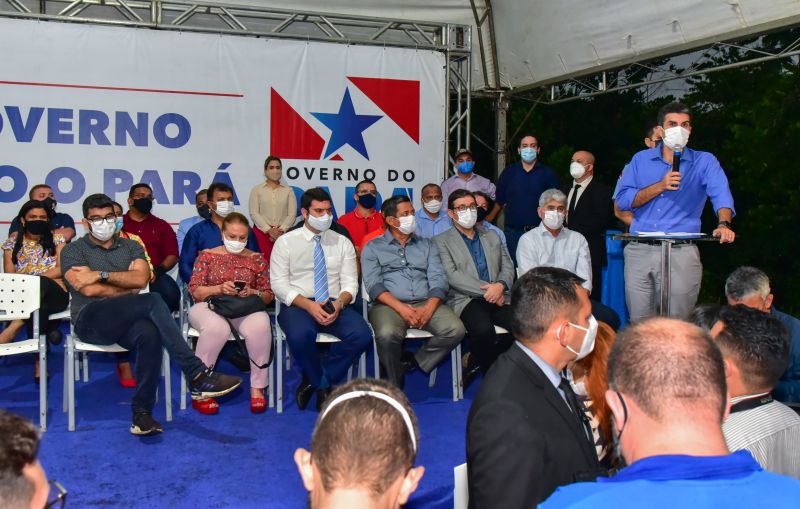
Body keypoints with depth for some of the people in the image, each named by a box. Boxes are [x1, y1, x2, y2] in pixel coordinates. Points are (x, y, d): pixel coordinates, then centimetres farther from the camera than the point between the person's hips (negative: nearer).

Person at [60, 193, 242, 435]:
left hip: (126, 322, 3)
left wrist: (101, 274, -6)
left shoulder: (131, 247, 22)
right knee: (152, 301, -31)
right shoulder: (73, 251, 13)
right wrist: (127, 286, 2)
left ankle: (142, 413, -30)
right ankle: (196, 374, -35)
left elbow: (141, 279, 0)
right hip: (91, 320, -3)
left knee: (149, 333, -37)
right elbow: (89, 289, -5)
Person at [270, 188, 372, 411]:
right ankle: (322, 384, -6)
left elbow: (350, 283, 7)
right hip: (297, 306, -3)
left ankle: (314, 381, -7)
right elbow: (279, 284, -3)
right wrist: (308, 305, -18)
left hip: (334, 306, 3)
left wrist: (339, 303, -16)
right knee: (301, 335, -37)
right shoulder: (285, 242, 5)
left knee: (362, 335, -27)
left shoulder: (343, 243, 13)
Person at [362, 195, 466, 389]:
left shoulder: (426, 245, 21)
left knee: (455, 329, -25)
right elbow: (373, 284, -2)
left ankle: (412, 362, -4)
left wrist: (429, 308, -13)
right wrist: (401, 308, -17)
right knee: (387, 334, -36)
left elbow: (438, 279, 8)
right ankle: (395, 386, -10)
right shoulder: (373, 247, 12)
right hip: (389, 305, -3)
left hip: (426, 303, 3)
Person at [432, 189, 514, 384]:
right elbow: (452, 276, -6)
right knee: (483, 329, -36)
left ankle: (475, 363, -3)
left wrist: (500, 286, -8)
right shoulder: (441, 241, 8)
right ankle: (490, 374, -7)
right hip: (466, 300, -5)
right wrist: (487, 290, -14)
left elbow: (508, 267, 16)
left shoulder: (492, 236, 24)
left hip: (498, 299, 5)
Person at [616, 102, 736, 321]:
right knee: (638, 324, 5)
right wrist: (660, 186, -9)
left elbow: (721, 193, -11)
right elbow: (623, 200, 3)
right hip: (639, 251, 2)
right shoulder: (641, 160, 13)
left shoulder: (704, 162, 7)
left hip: (681, 253, -2)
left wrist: (724, 224, -30)